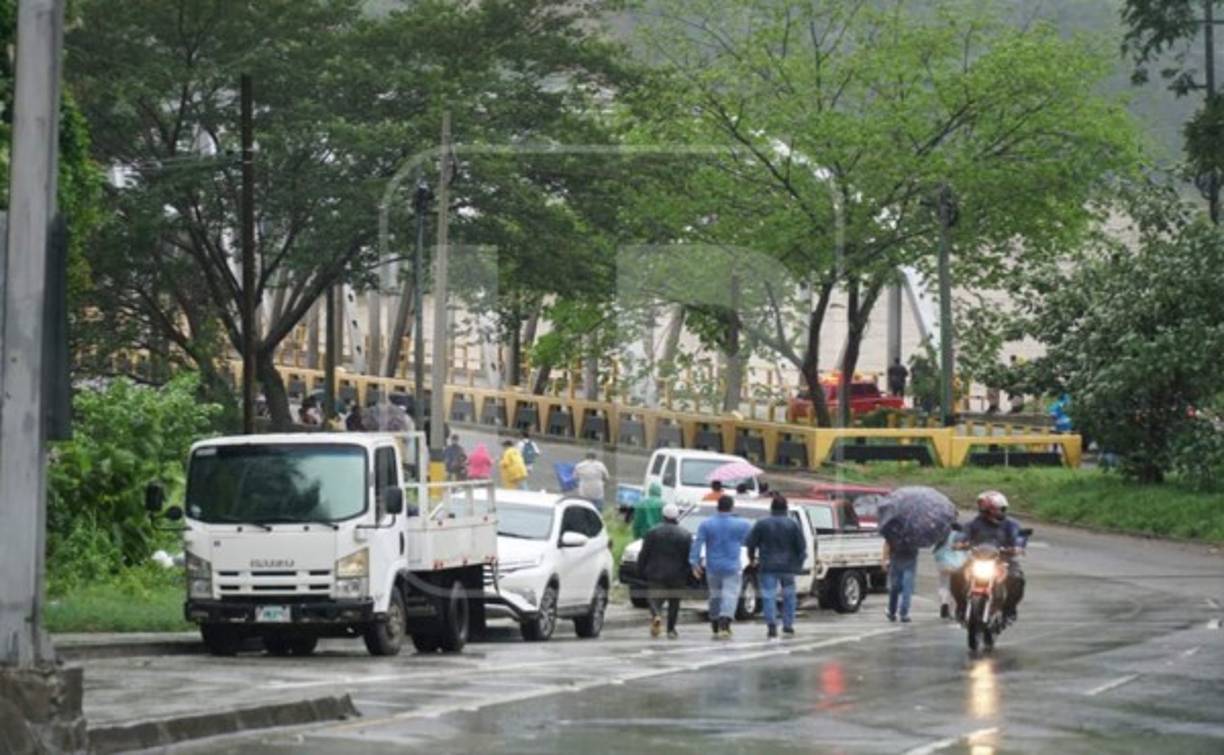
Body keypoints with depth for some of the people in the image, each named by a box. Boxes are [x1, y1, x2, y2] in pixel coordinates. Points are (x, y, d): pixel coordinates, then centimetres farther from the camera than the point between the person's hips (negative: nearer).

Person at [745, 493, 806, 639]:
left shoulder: (762, 524, -3)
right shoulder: (793, 525, -1)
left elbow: (751, 543, 0)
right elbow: (801, 547, -1)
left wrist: (752, 557, 17)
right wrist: (799, 563, 10)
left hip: (767, 566, -1)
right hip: (788, 566, 1)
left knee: (769, 596, -1)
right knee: (789, 595, 14)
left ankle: (771, 626, -13)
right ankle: (788, 626, 15)